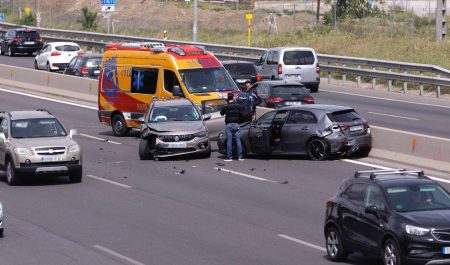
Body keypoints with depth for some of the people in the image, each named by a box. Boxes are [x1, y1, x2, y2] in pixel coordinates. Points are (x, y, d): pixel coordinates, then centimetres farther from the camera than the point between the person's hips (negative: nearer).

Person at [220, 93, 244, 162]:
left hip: (228, 125, -1)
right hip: (236, 124, 1)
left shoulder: (225, 107, -4)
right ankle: (240, 156, 0)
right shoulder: (237, 106, 0)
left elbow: (221, 113, 12)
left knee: (229, 141, 1)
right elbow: (240, 114, 8)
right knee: (238, 141, 2)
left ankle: (229, 157, 0)